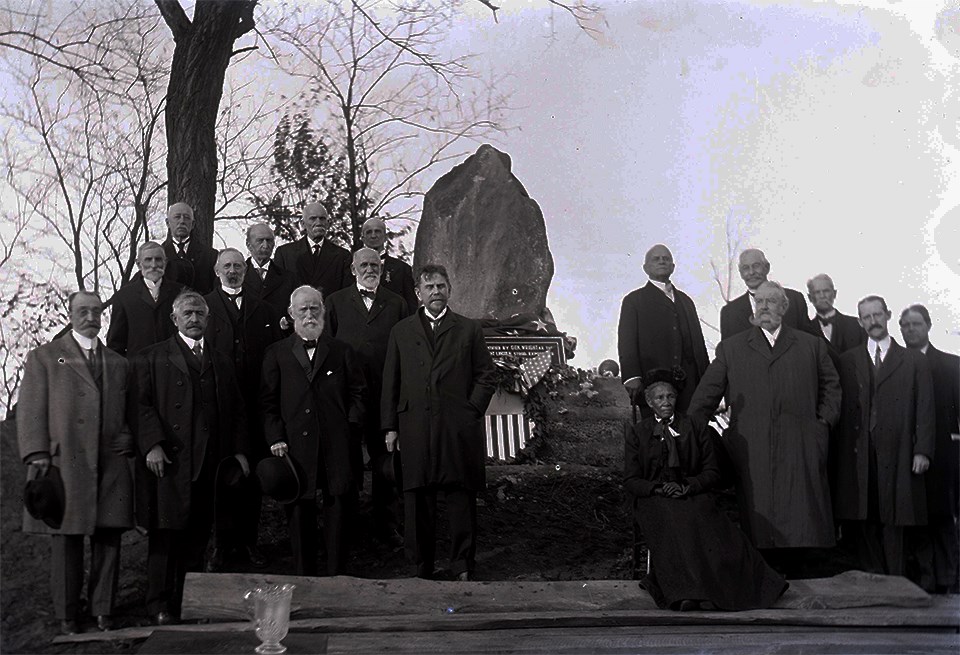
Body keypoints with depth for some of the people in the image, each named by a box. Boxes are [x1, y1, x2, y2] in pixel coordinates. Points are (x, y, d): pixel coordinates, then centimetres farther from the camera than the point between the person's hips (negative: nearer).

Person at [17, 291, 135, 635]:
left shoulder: (117, 363, 20)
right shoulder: (43, 358, 8)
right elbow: (31, 410, 1)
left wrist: (128, 440, 2)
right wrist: (37, 455, -10)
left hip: (111, 467, 3)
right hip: (63, 464, -3)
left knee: (108, 538, 3)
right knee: (66, 540, 1)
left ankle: (103, 611, 13)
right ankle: (67, 617, 10)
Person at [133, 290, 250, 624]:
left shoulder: (222, 362, 20)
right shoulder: (152, 358, 6)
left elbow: (236, 411, 20)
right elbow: (141, 404, -3)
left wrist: (239, 450, 9)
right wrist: (152, 444, -15)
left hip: (210, 465, 4)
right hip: (169, 460, -4)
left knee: (198, 534, 4)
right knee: (166, 532, -3)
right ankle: (160, 605, 3)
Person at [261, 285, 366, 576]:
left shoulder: (341, 351, 12)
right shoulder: (276, 354, 9)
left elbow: (357, 393, 10)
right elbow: (268, 402, 5)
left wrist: (350, 429, -2)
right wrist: (276, 438, -6)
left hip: (337, 447, 1)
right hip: (295, 448, 0)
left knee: (339, 509, 1)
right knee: (299, 514, 4)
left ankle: (337, 577, 11)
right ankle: (304, 577, 14)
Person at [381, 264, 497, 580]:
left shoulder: (469, 329, 9)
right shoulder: (401, 332, 12)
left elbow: (485, 376, 9)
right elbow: (390, 382, 11)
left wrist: (472, 411, -3)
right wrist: (390, 427, 5)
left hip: (459, 430, -1)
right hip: (415, 431, 1)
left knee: (461, 496, 1)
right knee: (417, 501, 3)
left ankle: (463, 567, 10)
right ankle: (422, 568, 13)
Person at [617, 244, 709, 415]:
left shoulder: (685, 300, 26)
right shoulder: (634, 300, 10)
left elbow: (698, 342, 21)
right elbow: (626, 342, -2)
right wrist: (632, 377, -16)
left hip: (690, 382, 4)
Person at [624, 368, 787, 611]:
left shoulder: (697, 428, 15)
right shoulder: (636, 432, 13)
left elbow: (712, 472, 11)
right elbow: (630, 481, 7)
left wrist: (687, 487, -9)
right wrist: (659, 488, -12)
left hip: (693, 496, 1)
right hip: (654, 500, -1)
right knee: (673, 524, -36)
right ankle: (683, 592, -44)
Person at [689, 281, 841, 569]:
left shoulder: (811, 345, 16)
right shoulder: (731, 348, 14)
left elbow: (831, 385, 23)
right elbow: (707, 393, 13)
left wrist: (825, 421, 10)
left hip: (799, 448, 1)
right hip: (751, 447, -1)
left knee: (799, 510, -7)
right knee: (758, 509, -7)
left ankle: (794, 564, 0)